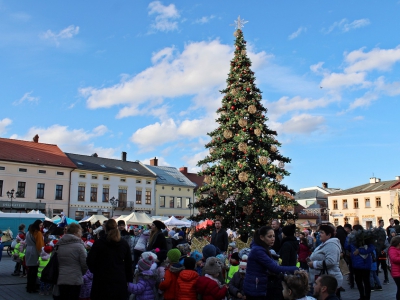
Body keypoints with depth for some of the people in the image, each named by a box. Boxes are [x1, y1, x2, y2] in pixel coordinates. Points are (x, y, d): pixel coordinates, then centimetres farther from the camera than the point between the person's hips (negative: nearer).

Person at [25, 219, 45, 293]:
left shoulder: (29, 232, 14)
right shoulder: (38, 233, -12)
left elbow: (26, 243, 18)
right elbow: (40, 244, -15)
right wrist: (41, 253, -10)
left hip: (28, 252, 8)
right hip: (35, 253, -8)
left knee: (30, 270, 13)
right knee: (34, 271, -3)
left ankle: (29, 287, 19)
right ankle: (32, 288, 0)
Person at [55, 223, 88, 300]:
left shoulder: (59, 245, 5)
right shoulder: (79, 246, -12)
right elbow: (85, 264, -10)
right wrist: (81, 273, 10)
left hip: (60, 280, 5)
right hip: (74, 280, -5)